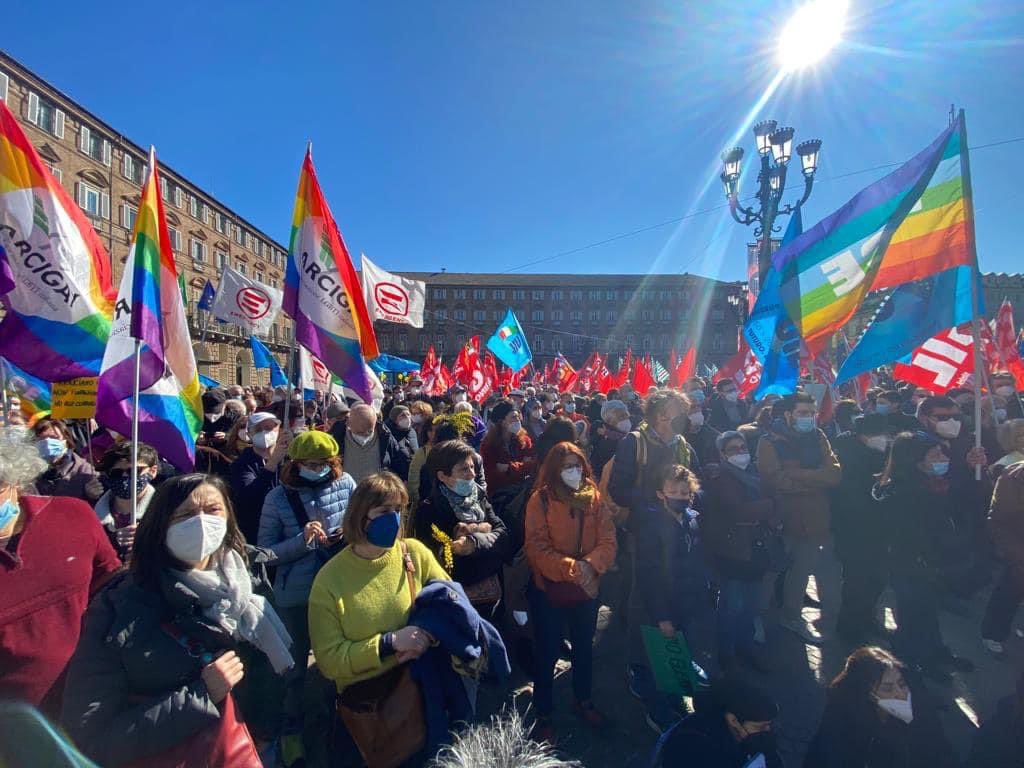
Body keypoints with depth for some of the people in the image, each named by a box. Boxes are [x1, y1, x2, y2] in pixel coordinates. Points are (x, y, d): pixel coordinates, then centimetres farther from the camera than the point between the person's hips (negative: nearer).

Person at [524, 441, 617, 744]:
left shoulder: (593, 498, -4)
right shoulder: (541, 500, -16)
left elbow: (608, 541, -6)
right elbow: (537, 548, -18)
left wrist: (590, 564, -24)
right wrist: (571, 568, -28)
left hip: (588, 589, 4)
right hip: (549, 591, -4)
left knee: (584, 647, 23)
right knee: (548, 653, 11)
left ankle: (583, 701, 49)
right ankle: (543, 715, 34)